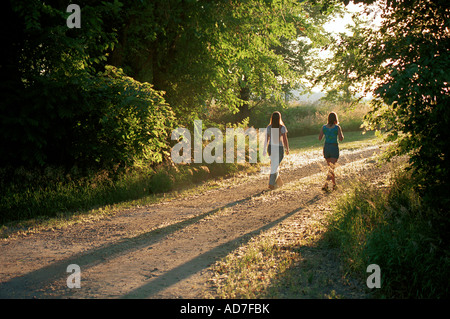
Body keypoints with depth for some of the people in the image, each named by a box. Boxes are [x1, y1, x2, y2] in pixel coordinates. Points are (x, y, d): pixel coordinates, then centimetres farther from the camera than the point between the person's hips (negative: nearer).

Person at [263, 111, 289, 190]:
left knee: (274, 165, 20)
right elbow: (285, 139, -9)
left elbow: (266, 139, -3)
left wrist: (264, 150, 4)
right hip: (279, 148, -3)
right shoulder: (282, 127, -10)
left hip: (271, 148, 3)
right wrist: (287, 149, 2)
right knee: (275, 166, 1)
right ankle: (271, 184, -5)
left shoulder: (269, 127, -4)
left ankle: (279, 182, 28)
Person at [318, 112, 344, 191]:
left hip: (326, 147, 4)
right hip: (334, 148, -4)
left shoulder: (324, 127, 0)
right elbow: (341, 139, -10)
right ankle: (325, 184, -25)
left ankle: (334, 184, 28)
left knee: (330, 166, 20)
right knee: (331, 168, -5)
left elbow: (320, 138, 2)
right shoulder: (337, 127, -9)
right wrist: (341, 134, 11)